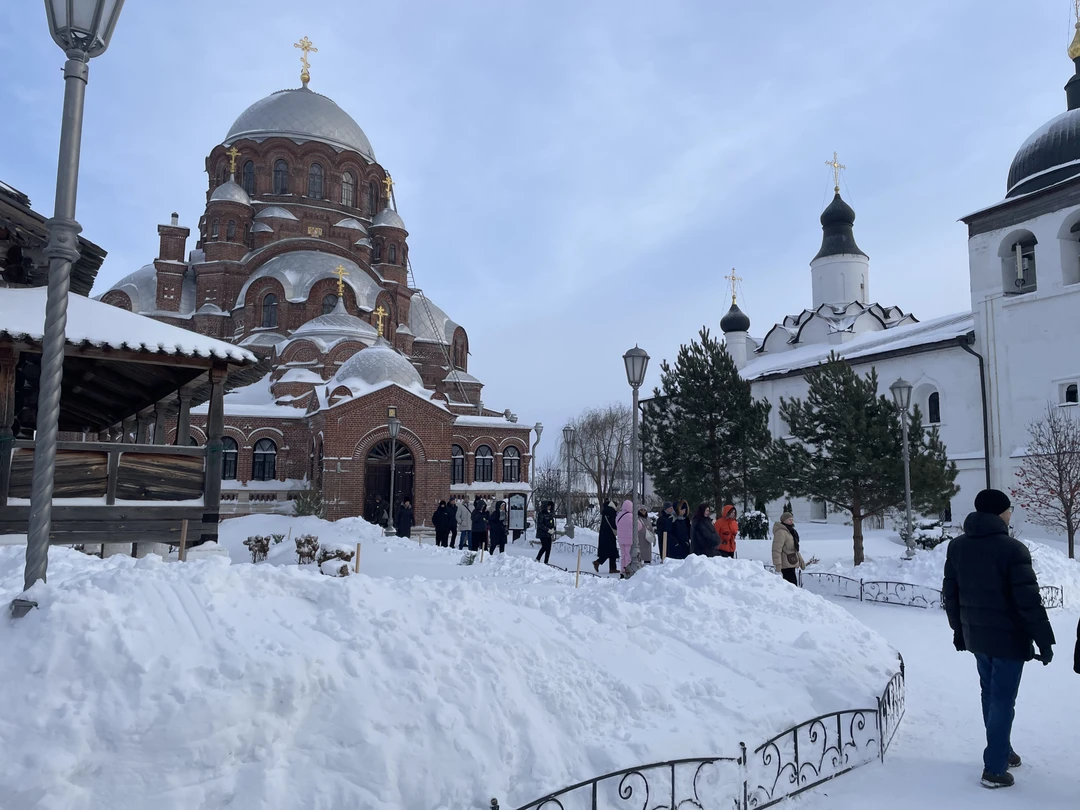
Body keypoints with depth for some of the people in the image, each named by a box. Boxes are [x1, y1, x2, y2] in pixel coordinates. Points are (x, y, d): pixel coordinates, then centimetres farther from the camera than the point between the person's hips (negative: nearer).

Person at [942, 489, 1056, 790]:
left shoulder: (957, 546, 3)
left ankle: (1002, 751, 35)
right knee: (1002, 701, 1)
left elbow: (950, 593, 9)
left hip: (976, 636, 6)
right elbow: (1029, 601, -19)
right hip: (1008, 638, -6)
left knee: (990, 695, 20)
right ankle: (995, 769, 5)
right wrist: (1044, 640, -9)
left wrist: (959, 629, 19)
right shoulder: (1013, 549, -19)